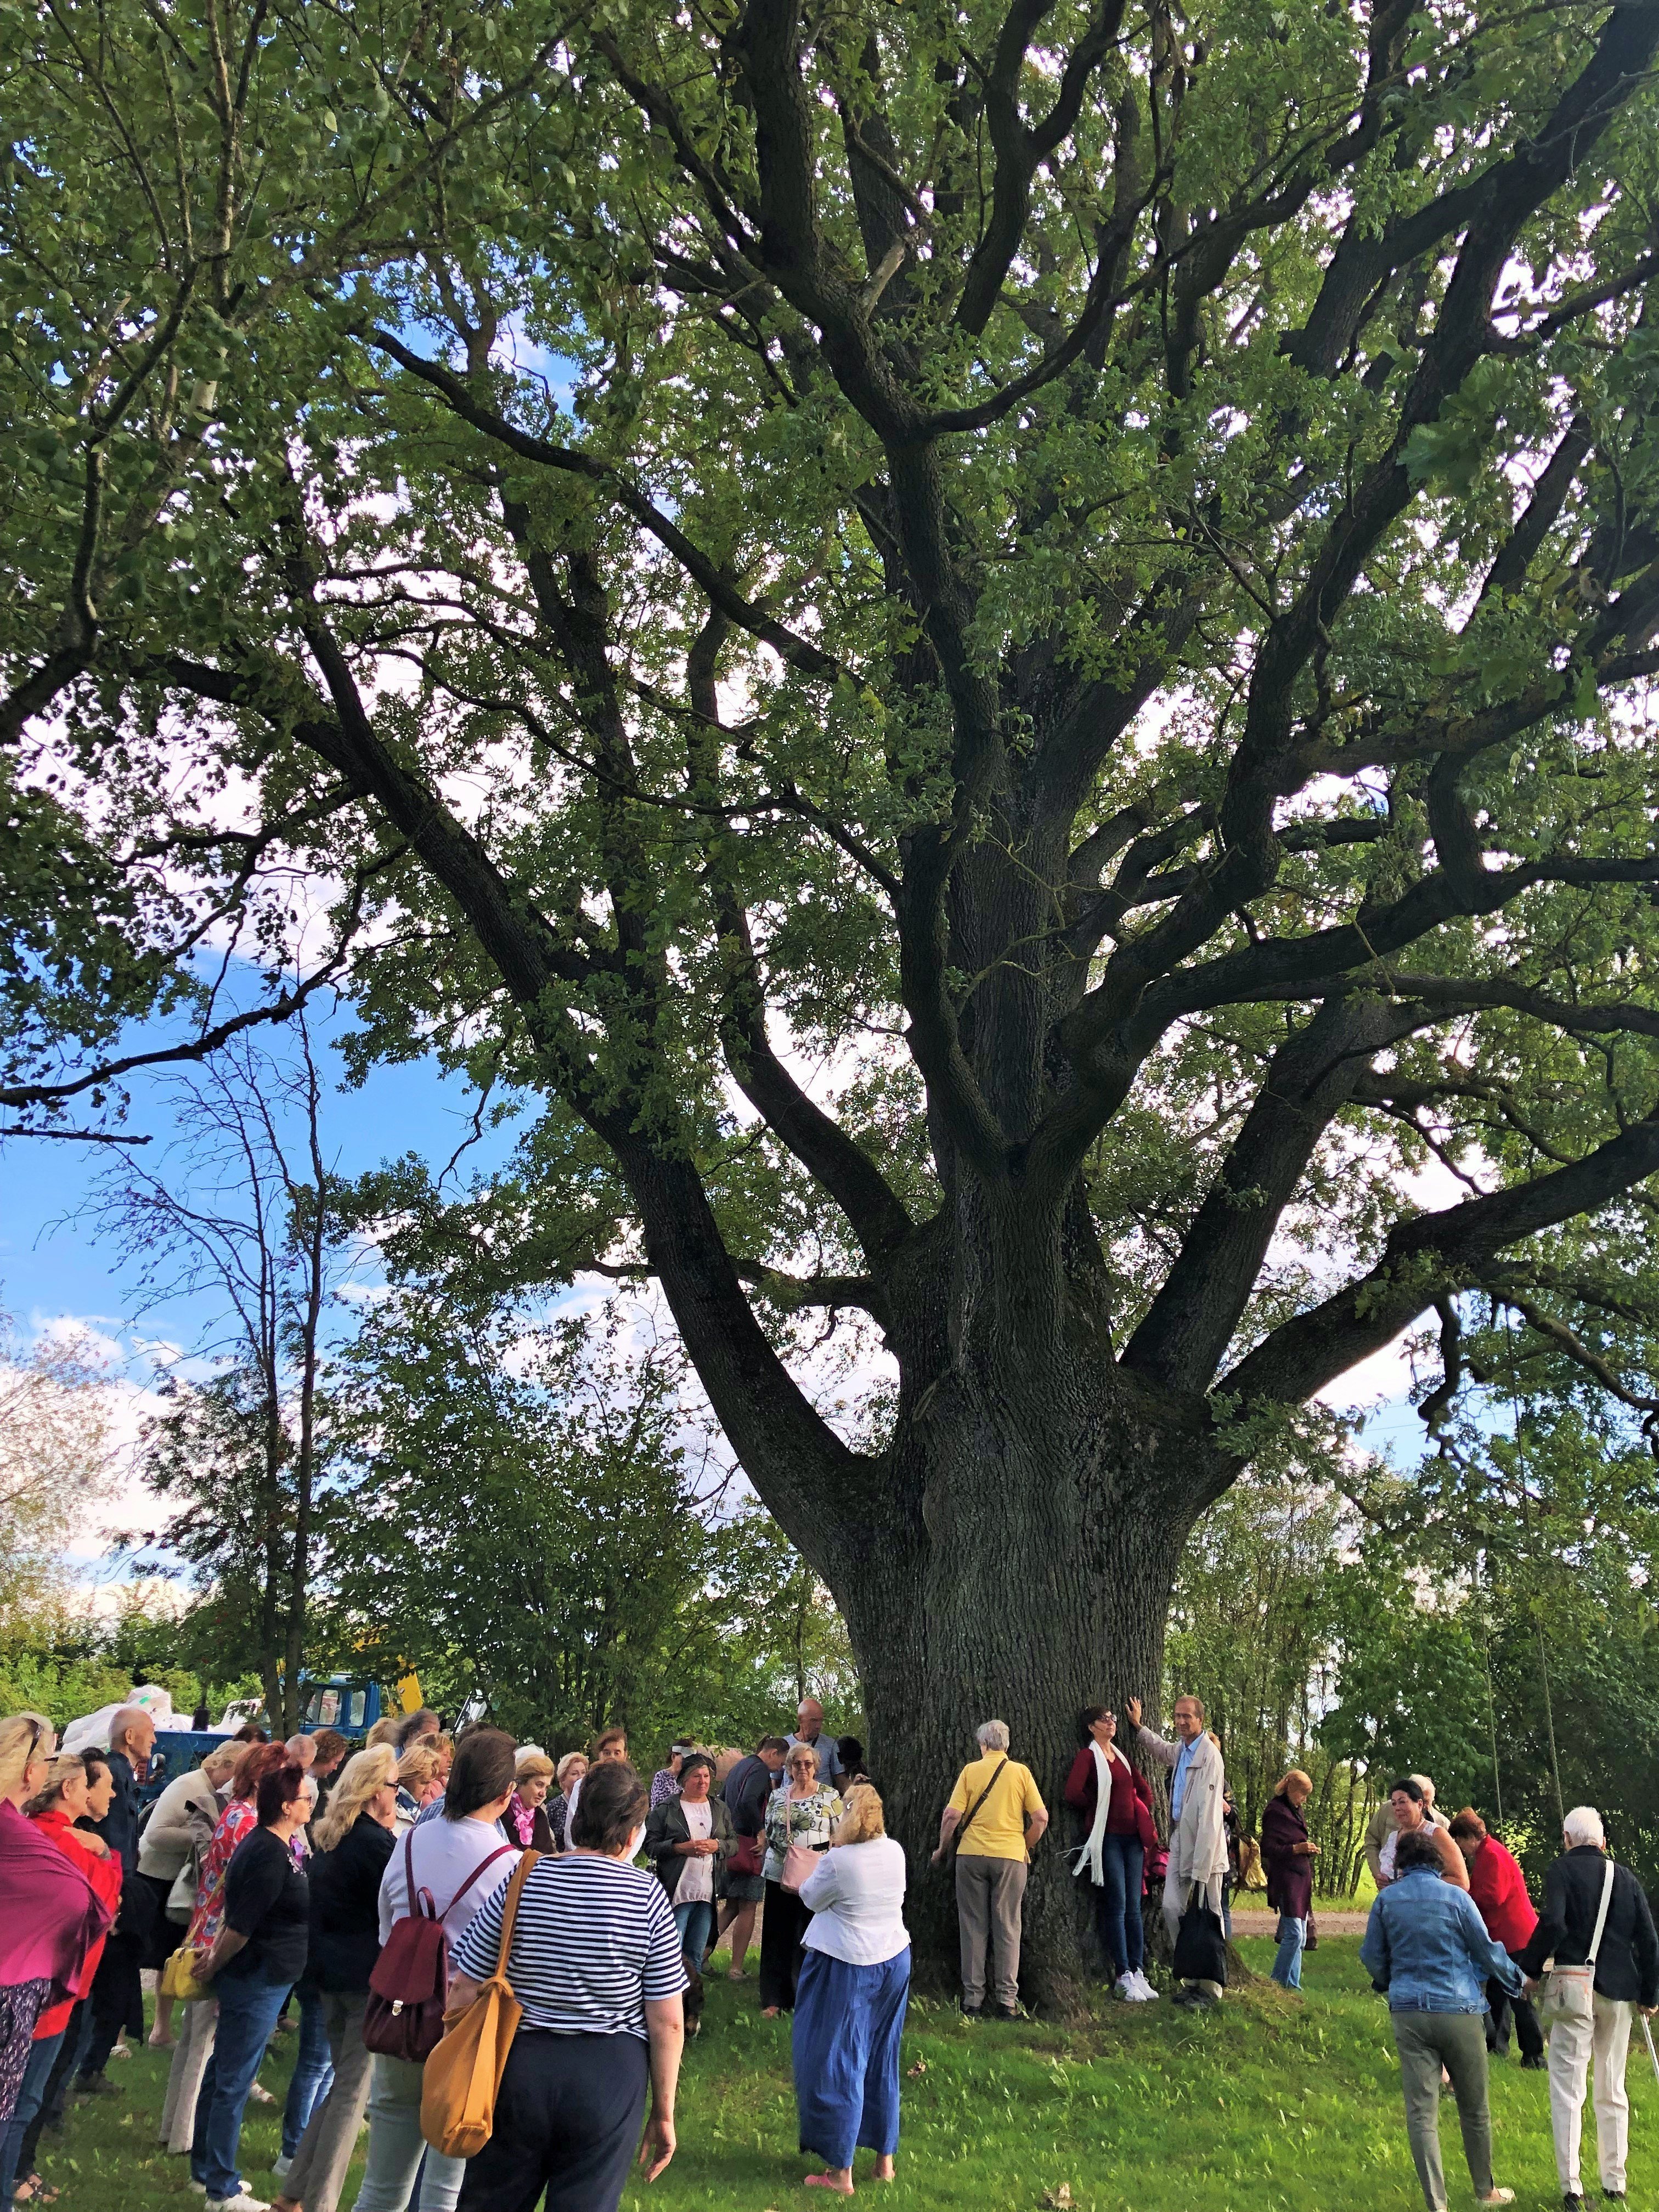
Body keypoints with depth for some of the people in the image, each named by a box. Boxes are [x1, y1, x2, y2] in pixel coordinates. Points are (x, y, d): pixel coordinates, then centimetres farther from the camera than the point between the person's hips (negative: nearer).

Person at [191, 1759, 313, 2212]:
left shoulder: (264, 1844, 7)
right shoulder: (271, 1855, -25)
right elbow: (241, 1924, -22)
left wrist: (216, 1961, 15)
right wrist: (214, 1967, -7)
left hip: (250, 1976, 10)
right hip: (257, 1981, -10)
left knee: (222, 2073, 19)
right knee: (234, 2082, 2)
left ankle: (205, 2169, 32)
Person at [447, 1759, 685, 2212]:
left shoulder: (523, 1882, -6)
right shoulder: (648, 1896, -9)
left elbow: (463, 1996, -2)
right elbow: (667, 2023, -7)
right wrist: (663, 2114, 5)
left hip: (516, 2068, 2)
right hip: (608, 2077, -1)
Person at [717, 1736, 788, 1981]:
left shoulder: (740, 1766, 16)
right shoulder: (760, 1770, -13)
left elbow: (720, 1800, 22)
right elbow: (747, 1802, -29)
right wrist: (761, 1831, -22)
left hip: (731, 1841, 9)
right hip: (748, 1843, -9)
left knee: (732, 1905, 16)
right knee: (747, 1907, 0)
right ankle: (736, 1969, 3)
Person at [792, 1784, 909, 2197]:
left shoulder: (838, 1861, -21)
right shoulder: (895, 1852, -4)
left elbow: (811, 1898, -5)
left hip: (847, 1968, -6)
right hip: (894, 1961, 6)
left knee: (838, 2065, 6)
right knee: (882, 2061, 18)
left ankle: (841, 2172, 12)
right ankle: (885, 2159, 28)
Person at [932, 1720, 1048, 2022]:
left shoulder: (970, 1771, 0)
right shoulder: (1021, 1772, 1)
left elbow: (951, 1816, -6)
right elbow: (1041, 1818, -2)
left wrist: (942, 1849, 8)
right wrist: (1024, 1847, 13)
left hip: (971, 1855, 0)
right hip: (1011, 1856, 0)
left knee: (973, 1928, 8)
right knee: (1008, 1929, 8)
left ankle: (973, 2000, 10)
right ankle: (1007, 2001, 7)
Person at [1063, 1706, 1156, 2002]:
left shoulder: (1122, 1756, 16)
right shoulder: (1088, 1756, -4)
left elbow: (1145, 1792, 25)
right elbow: (1073, 1793, -16)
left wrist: (1143, 1818, 12)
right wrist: (1099, 1809, -1)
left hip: (1132, 1837, 6)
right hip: (1107, 1837, -6)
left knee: (1134, 1908, 6)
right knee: (1117, 1908, -5)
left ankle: (1138, 1973, 9)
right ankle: (1124, 1976, -1)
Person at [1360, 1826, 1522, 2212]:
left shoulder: (1386, 1899, 0)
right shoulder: (1455, 1896, -8)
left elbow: (1372, 1956, 9)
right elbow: (1486, 1950, 0)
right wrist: (1516, 1977, 21)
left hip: (1408, 2012, 1)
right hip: (1459, 2010, -1)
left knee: (1422, 2112, 4)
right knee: (1474, 2109, 18)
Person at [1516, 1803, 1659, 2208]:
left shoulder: (1562, 1871, -5)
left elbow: (1552, 1923, -19)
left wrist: (1530, 1970, -7)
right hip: (1618, 1993, 4)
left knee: (1568, 2090, 2)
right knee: (1612, 2092, 17)